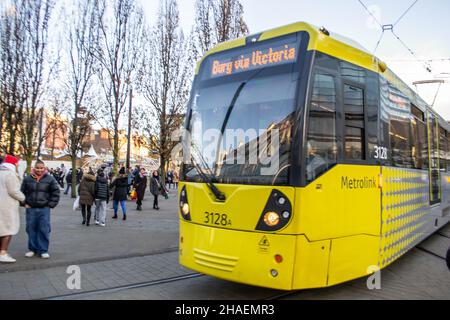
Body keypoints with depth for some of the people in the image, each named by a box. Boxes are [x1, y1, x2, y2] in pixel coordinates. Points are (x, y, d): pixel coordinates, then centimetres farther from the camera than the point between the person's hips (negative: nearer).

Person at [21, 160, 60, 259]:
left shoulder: (50, 179, -2)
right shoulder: (27, 179, 3)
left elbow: (55, 192, 2)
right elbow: (22, 192, 12)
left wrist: (51, 204, -3)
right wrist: (24, 203, 4)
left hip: (44, 209, -2)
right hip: (31, 209, 2)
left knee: (44, 230, -1)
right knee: (31, 229, 8)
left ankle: (43, 250, 8)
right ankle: (32, 249, 22)